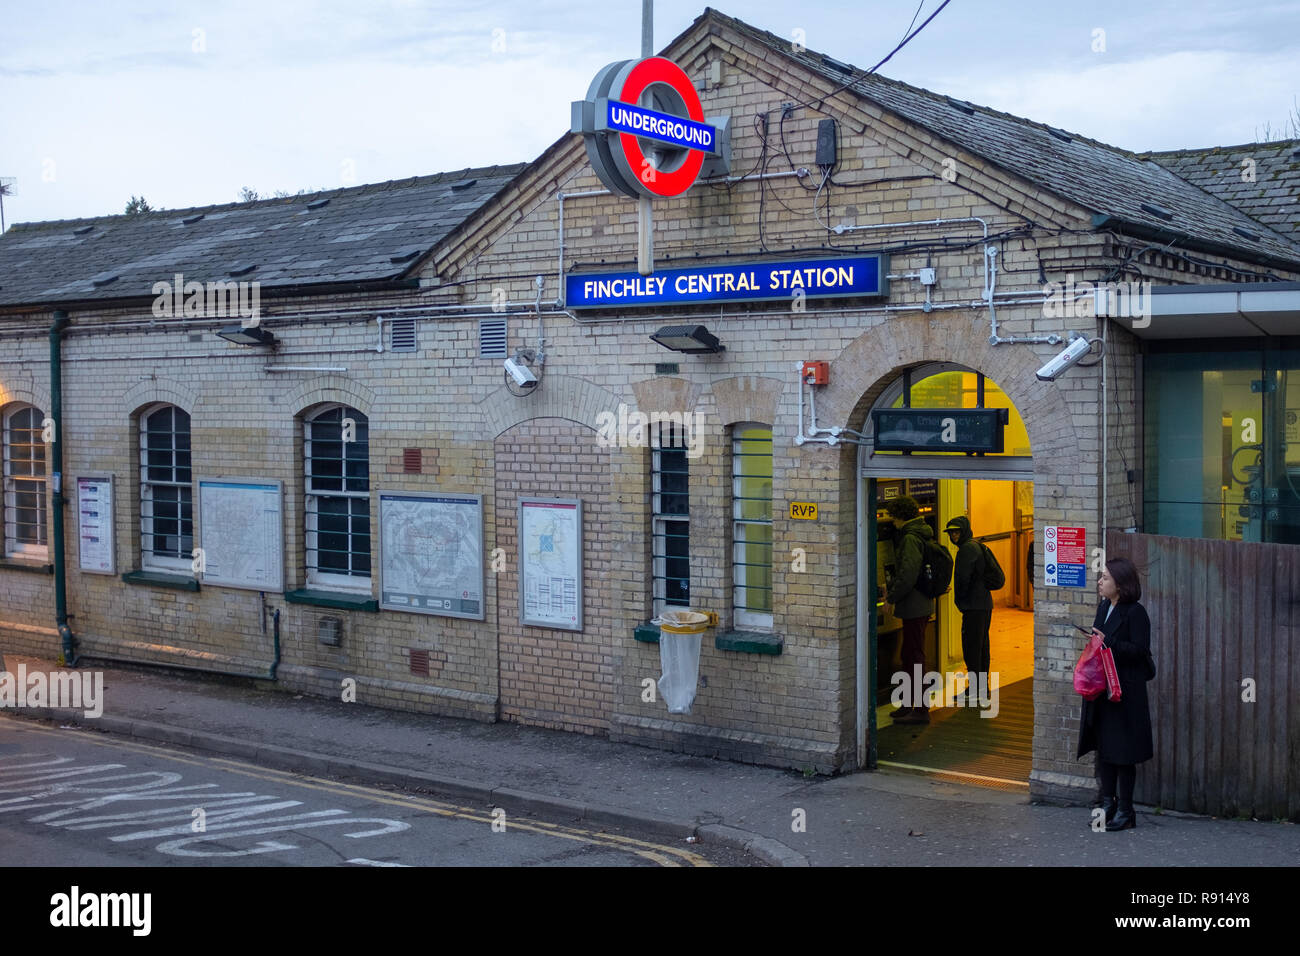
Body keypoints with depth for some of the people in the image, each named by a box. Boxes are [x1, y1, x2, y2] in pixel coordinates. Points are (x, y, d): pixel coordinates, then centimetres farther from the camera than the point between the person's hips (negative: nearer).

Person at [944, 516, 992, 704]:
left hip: (974, 606, -11)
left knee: (971, 646, -7)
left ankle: (975, 687, -6)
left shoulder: (968, 549, -14)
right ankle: (983, 686, 21)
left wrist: (960, 600, -5)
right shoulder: (976, 546, 18)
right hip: (985, 603, 11)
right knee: (981, 646, 15)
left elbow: (963, 577, -19)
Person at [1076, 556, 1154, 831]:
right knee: (1103, 748, 12)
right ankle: (1108, 805, 21)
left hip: (1125, 691, -8)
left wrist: (1108, 644, -23)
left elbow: (1140, 650, -17)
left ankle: (1125, 811, 7)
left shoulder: (1135, 612, -12)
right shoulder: (1104, 608, 12)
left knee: (1123, 753, -1)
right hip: (1102, 689, 8)